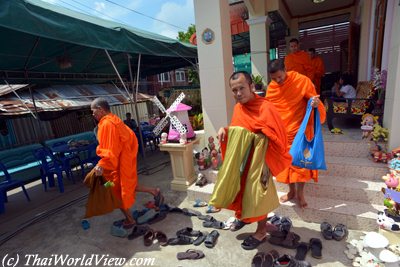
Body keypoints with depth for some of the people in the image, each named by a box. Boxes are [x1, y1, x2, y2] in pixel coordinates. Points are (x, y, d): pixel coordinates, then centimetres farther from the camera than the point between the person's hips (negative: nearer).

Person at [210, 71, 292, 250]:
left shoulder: (265, 108, -20)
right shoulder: (238, 107, 3)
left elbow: (276, 139, -21)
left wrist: (267, 165, -22)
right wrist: (224, 130, -4)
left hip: (258, 161, -7)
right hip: (239, 159, 7)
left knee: (256, 194, 8)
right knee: (240, 189, 21)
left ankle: (261, 231, 32)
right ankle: (243, 216, 49)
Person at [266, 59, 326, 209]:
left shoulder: (302, 81, -11)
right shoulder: (271, 88, 0)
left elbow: (313, 100, -7)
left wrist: (315, 103, -29)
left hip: (300, 130, -3)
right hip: (281, 132, 4)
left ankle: (300, 193, 22)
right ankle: (291, 191, 31)